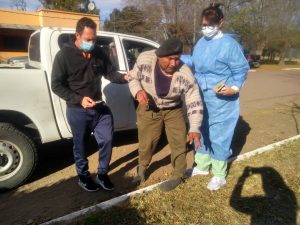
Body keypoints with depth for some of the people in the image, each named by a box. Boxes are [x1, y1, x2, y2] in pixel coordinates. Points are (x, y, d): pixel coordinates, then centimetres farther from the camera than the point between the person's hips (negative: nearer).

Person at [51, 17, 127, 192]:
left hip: (100, 108, 4)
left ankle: (102, 174, 27)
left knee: (107, 139, 6)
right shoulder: (64, 55, -10)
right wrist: (79, 99, -23)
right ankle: (84, 177, 33)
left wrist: (125, 78, -15)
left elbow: (110, 73, 7)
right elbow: (56, 85, -10)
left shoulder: (99, 52, 2)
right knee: (81, 146, 11)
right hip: (77, 111, -4)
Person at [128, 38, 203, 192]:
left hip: (173, 110, 0)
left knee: (179, 142, 1)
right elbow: (133, 78, -7)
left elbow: (194, 103, -21)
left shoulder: (185, 74, -28)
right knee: (146, 143, 7)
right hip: (148, 109, 0)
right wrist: (138, 91, -29)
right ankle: (142, 168, 39)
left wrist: (195, 128, -28)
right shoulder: (145, 59, -25)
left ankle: (178, 176, 25)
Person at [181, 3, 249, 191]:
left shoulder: (229, 44, -13)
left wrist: (234, 88, -24)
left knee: (219, 137, 2)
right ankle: (202, 166, 37)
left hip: (222, 102, -7)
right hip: (201, 99, 7)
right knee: (201, 133, 17)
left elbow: (242, 70, -9)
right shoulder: (201, 43, 7)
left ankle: (219, 176, 22)